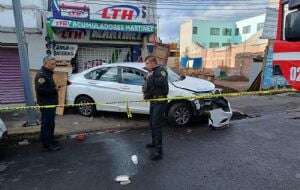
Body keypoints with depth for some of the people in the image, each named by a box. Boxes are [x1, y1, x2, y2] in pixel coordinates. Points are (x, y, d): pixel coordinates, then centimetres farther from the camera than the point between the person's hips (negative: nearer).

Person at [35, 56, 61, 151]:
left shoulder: (48, 73, 16)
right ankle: (47, 144, 6)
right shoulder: (41, 74, -17)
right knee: (46, 124, -3)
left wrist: (55, 88, 9)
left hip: (51, 103, 10)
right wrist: (54, 90, -18)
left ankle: (50, 140, 28)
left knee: (51, 123, 17)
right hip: (46, 104, -10)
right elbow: (40, 90, -26)